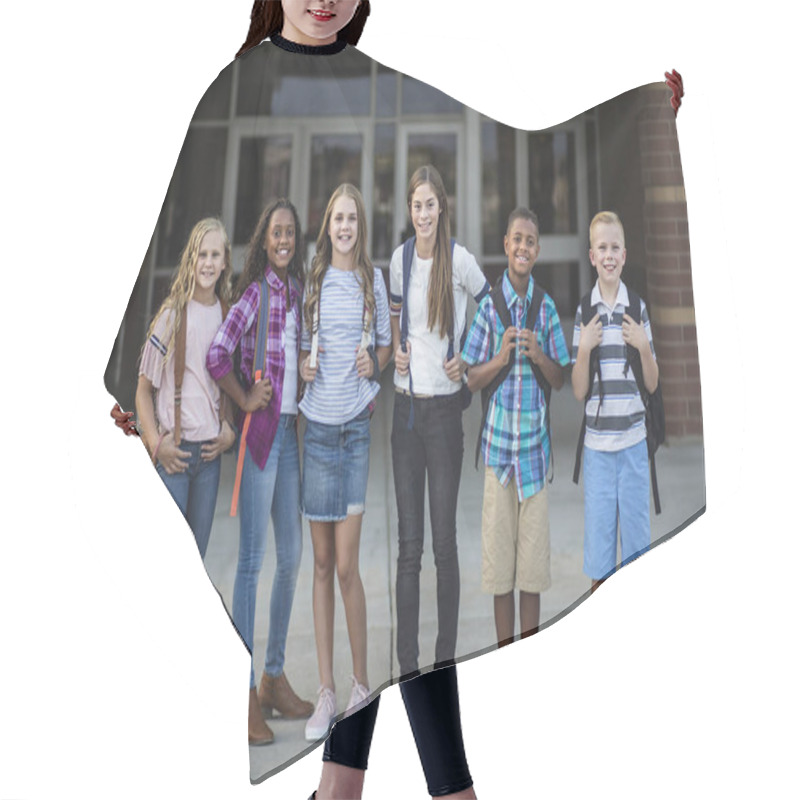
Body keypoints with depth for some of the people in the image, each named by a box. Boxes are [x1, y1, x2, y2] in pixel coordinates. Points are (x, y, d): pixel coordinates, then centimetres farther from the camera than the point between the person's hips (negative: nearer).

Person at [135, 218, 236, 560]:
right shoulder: (172, 315, -7)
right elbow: (144, 389, -3)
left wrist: (228, 430, 5)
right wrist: (156, 444, -11)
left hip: (209, 453, 4)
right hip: (174, 452, -4)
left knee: (196, 554, 12)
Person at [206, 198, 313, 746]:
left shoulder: (297, 292, 15)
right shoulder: (255, 291, -6)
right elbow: (217, 355, -16)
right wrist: (246, 401, -9)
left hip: (290, 431, 8)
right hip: (259, 433, -8)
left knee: (292, 557, 11)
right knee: (252, 559, -4)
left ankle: (276, 677, 25)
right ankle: (245, 692, 5)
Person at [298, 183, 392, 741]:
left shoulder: (374, 279, 5)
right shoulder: (312, 281, 7)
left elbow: (386, 343, 13)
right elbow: (300, 349, 14)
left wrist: (375, 362, -8)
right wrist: (302, 367, -8)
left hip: (357, 427, -2)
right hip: (317, 427, 2)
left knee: (347, 565, -4)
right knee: (321, 563, 6)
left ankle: (362, 685, 15)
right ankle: (326, 691, 16)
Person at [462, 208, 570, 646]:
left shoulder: (547, 307, 5)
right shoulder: (489, 305, 1)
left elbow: (560, 380, 8)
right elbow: (472, 379, 1)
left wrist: (539, 355, -11)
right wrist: (502, 355, -16)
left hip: (535, 443, 1)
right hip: (498, 441, -1)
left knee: (533, 559, 7)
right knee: (499, 554, 5)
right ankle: (504, 654, 18)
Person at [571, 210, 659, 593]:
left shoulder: (638, 308, 2)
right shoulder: (583, 311, 0)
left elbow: (652, 384, 5)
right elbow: (578, 391, 0)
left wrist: (644, 346, -13)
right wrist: (584, 348, -16)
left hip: (634, 441, 0)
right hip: (596, 443, 0)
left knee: (637, 537, 11)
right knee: (597, 535, 8)